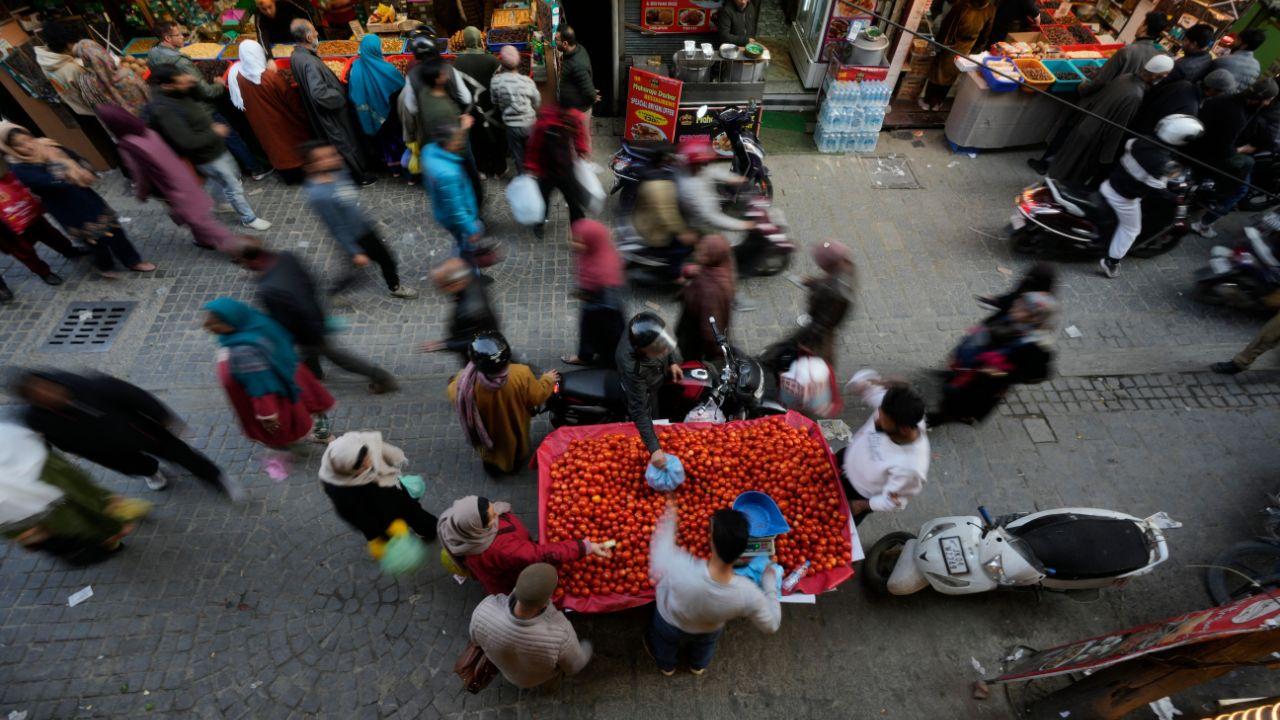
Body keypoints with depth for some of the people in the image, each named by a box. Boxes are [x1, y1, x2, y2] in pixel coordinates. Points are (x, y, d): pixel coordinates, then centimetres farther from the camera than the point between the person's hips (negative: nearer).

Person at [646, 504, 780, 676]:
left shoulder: (682, 568, -49)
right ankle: (699, 666, 70)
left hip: (669, 625, -1)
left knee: (665, 644, 37)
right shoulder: (748, 594, -41)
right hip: (709, 632, 2)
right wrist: (770, 581, -8)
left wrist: (669, 516, -9)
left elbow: (660, 547, -25)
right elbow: (771, 625, -20)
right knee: (705, 644, 40)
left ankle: (667, 666, 67)